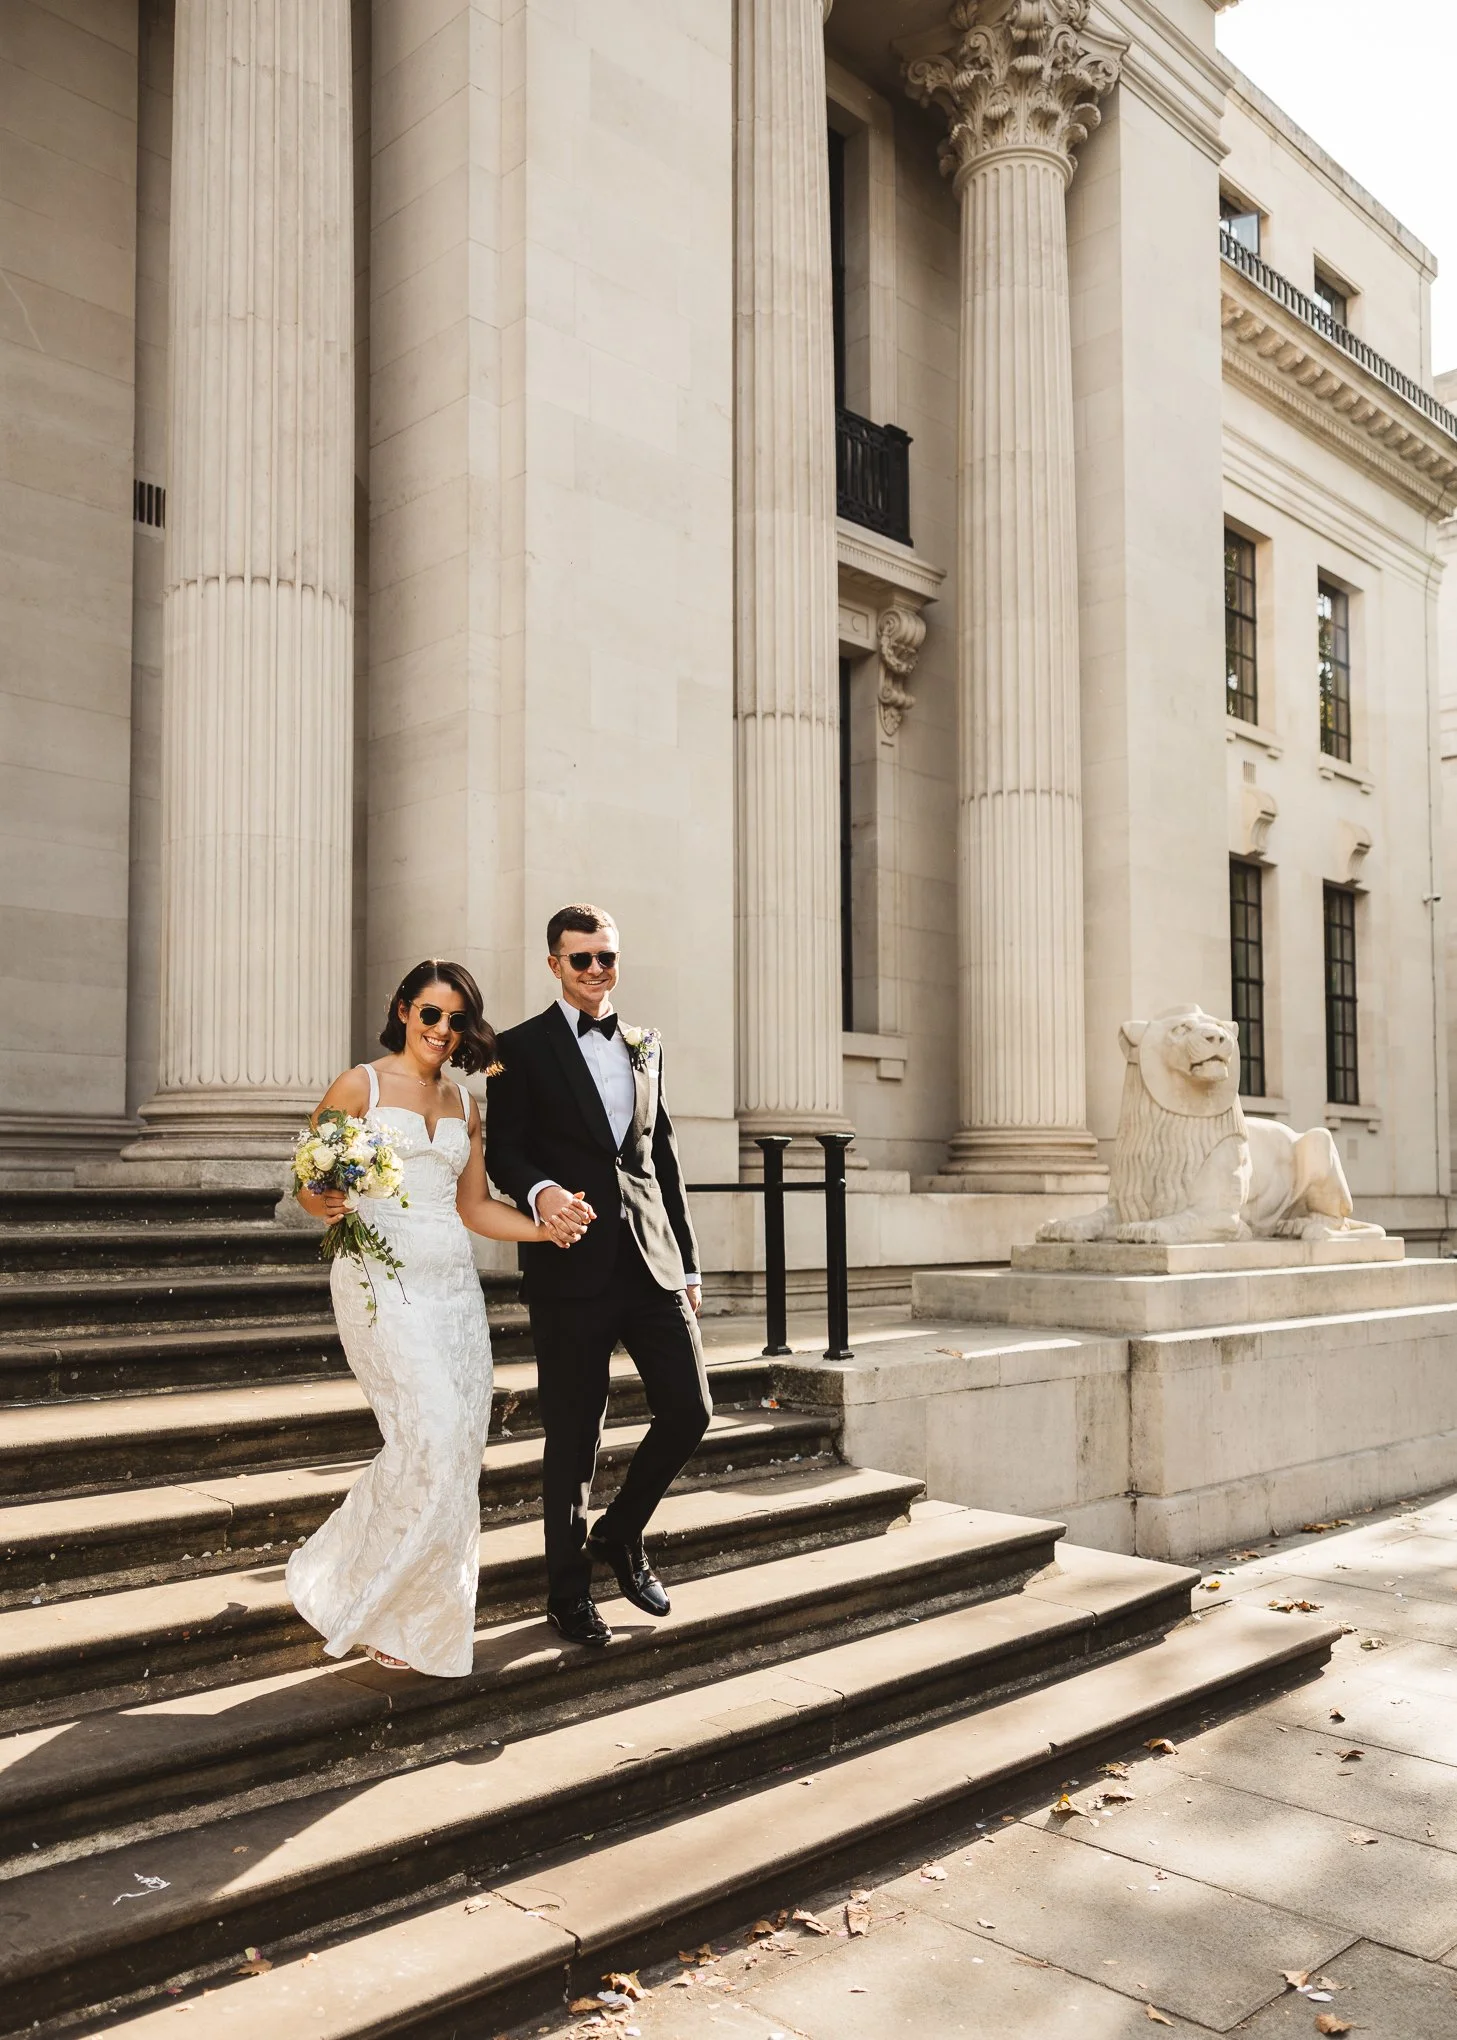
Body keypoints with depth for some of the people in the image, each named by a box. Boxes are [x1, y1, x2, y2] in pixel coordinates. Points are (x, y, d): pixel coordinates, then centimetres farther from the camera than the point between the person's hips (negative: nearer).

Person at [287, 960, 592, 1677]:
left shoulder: (465, 1105, 16)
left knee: (460, 1447, 2)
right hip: (382, 1281, -6)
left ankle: (422, 1619, 19)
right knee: (431, 1436, -16)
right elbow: (309, 1185, 0)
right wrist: (328, 1204, -24)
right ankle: (347, 1595, 4)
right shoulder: (358, 1087, 1)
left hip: (453, 1285, 6)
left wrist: (544, 1228, 0)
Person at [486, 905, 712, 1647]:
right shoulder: (522, 1048, 1)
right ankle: (568, 1589, 23)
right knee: (573, 1435, 5)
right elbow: (502, 1148, -5)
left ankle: (620, 1536, 27)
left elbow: (664, 1159, 17)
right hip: (571, 1267, -4)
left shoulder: (646, 1046, 15)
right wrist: (539, 1190, -27)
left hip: (652, 1262, 5)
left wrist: (687, 1263, 14)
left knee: (689, 1409, 1)